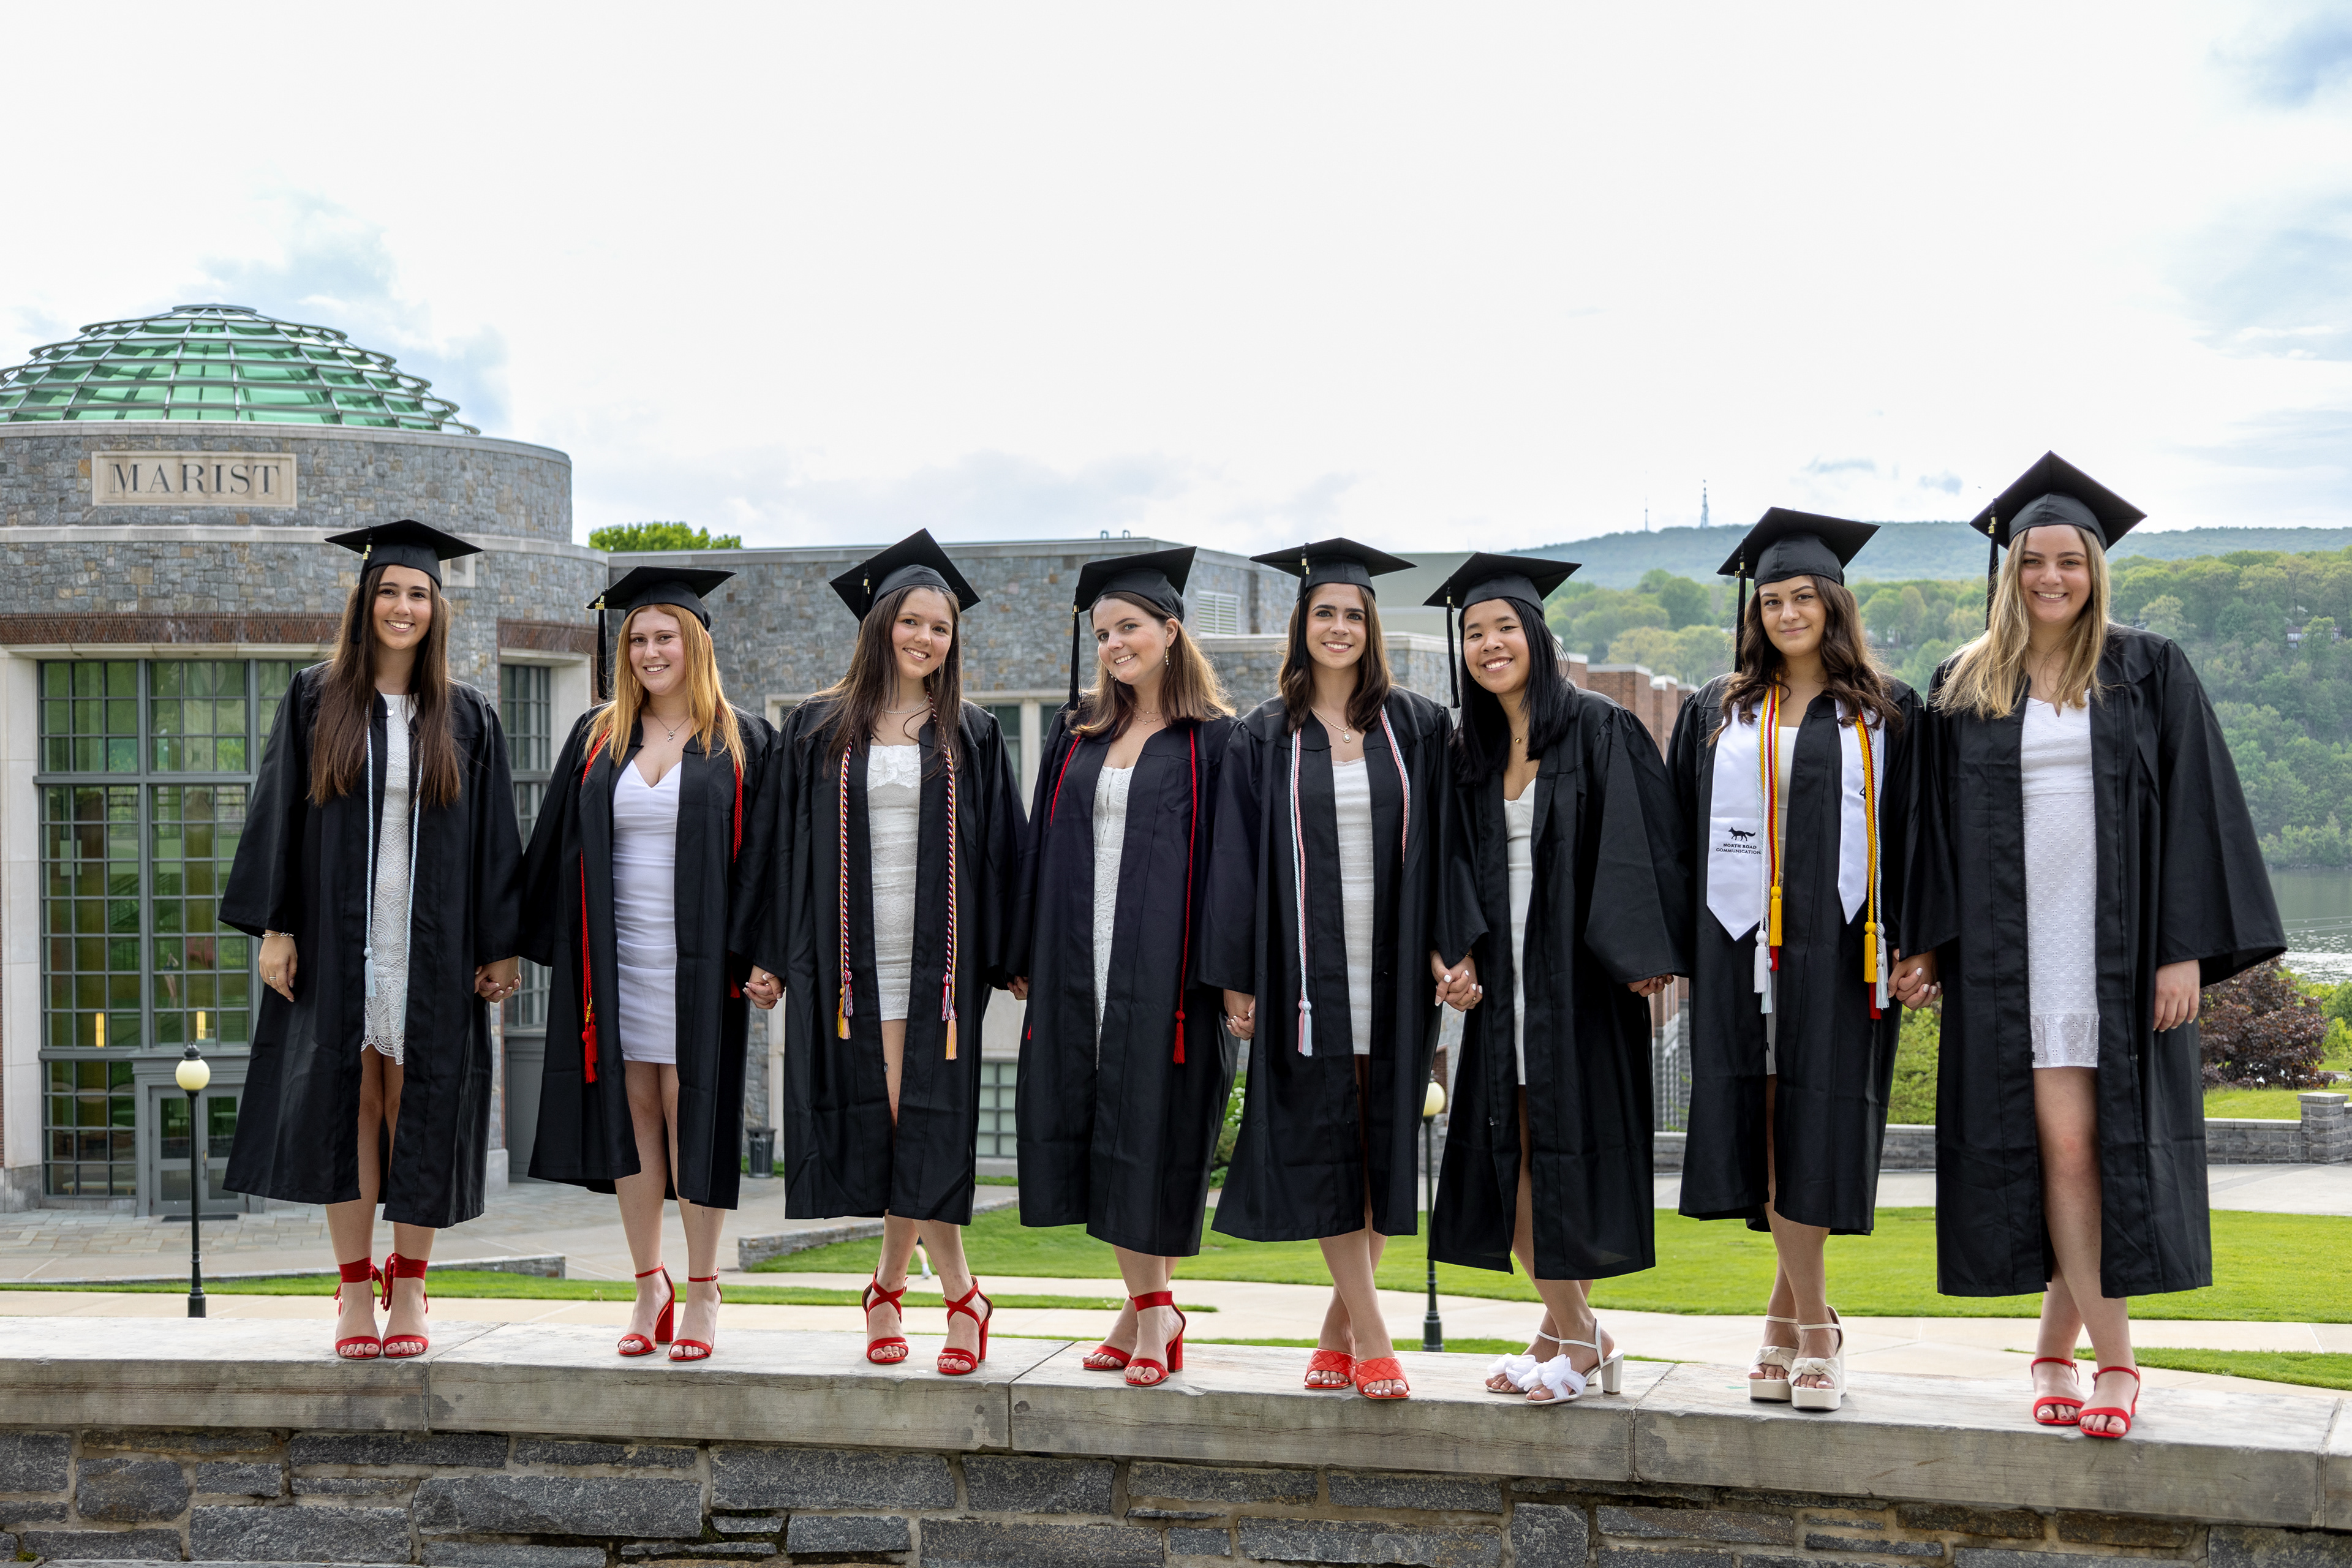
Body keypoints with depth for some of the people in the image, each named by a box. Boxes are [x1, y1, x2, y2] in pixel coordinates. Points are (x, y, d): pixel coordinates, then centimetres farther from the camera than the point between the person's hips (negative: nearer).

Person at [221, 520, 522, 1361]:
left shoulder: (468, 718, 6)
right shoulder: (315, 701, 5)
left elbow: (493, 840, 6)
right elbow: (278, 817, 3)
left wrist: (501, 946, 1)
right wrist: (274, 927, -4)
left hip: (431, 942, 0)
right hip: (337, 939, 0)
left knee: (419, 1105, 1)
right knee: (345, 1102, 0)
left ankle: (407, 1291, 11)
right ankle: (356, 1293, 8)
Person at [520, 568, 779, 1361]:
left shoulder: (741, 744, 1)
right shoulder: (597, 738, 10)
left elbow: (760, 854, -3)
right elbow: (557, 848, 13)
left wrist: (757, 957, -12)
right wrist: (533, 944, 8)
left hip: (696, 959, -3)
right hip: (616, 957, 3)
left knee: (692, 1112, -3)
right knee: (631, 1112, 5)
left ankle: (702, 1293, 5)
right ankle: (649, 1288, 13)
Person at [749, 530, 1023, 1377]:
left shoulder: (969, 736, 8)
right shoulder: (819, 728, 7)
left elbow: (996, 849, 7)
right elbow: (789, 843, 7)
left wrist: (1010, 957, 2)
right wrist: (771, 955, 3)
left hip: (936, 954, 0)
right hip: (848, 954, 0)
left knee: (925, 1122, -6)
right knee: (878, 1119, 0)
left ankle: (888, 1288, 6)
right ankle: (960, 1298, 9)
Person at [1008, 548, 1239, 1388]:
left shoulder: (1214, 741, -1)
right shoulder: (1076, 736, 13)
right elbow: (1043, 847, 15)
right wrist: (1027, 959, 9)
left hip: (1163, 963, -5)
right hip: (1080, 963, 5)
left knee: (1151, 1130, -4)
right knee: (1092, 1126, 5)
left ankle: (1154, 1309, 6)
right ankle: (1144, 1304, 14)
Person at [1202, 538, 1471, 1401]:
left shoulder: (1418, 729, 6)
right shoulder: (1265, 738, 4)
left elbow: (1446, 847, 5)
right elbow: (1239, 864, 3)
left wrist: (1455, 947, -7)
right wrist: (1237, 979, -3)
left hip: (1393, 972, 1)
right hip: (1306, 969, -1)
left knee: (1383, 1144, 4)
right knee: (1324, 1147, -3)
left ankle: (1338, 1329, 17)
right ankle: (1372, 1339, 1)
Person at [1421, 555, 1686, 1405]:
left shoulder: (1599, 730, -5)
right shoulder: (1469, 752, 12)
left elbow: (1639, 842, -11)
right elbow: (1459, 861, 11)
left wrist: (1646, 954, -19)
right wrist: (1461, 948, -6)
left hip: (1579, 972, -5)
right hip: (1504, 976, 6)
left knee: (1568, 1145, -3)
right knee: (1508, 1154, 3)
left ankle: (1572, 1336, 7)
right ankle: (1569, 1329, 14)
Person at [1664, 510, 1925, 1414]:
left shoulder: (1885, 715, 7)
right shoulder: (1716, 714, 13)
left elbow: (1909, 832, 4)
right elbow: (1681, 833, 13)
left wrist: (1909, 942, -5)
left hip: (1837, 949, -2)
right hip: (1741, 946, 2)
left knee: (1815, 1135, -5)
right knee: (1768, 1137, -1)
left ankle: (1788, 1323, 5)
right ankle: (1811, 1332, 6)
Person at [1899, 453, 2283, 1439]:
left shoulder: (2149, 674, 4)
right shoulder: (1965, 690, 8)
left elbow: (2192, 809, 0)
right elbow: (1944, 828, 10)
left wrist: (2185, 950, -8)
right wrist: (1931, 942, 1)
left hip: (2121, 943, 0)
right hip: (2014, 946, 0)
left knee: (2112, 1144, 0)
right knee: (2064, 1145, -6)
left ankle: (2054, 1347, 14)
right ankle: (2113, 1360, -2)